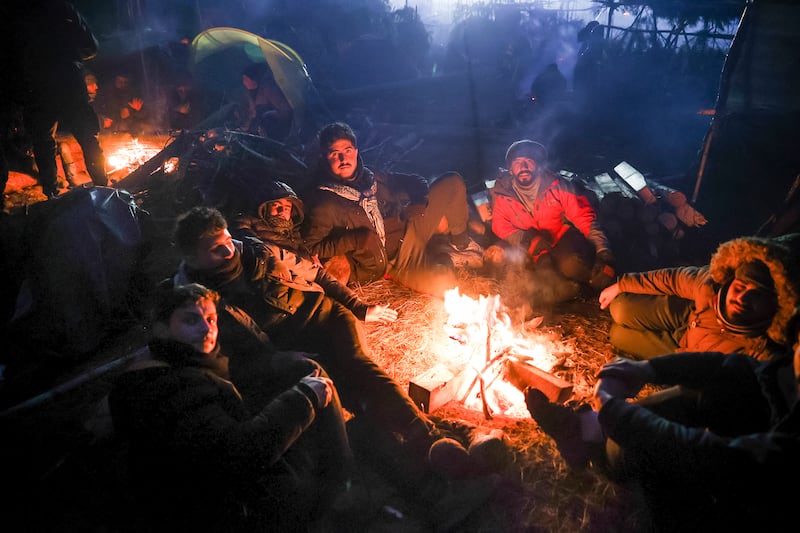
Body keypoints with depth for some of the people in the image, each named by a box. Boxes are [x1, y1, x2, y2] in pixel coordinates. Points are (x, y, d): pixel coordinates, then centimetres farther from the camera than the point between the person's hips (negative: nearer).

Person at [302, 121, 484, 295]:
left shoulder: (372, 178, 11)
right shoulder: (324, 204, -6)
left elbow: (416, 182, 20)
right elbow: (310, 248, -14)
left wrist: (419, 204, -3)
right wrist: (356, 240, -23)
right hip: (393, 259, -6)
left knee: (452, 182, 0)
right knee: (443, 283, -33)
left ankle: (461, 245, 12)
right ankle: (449, 257, 2)